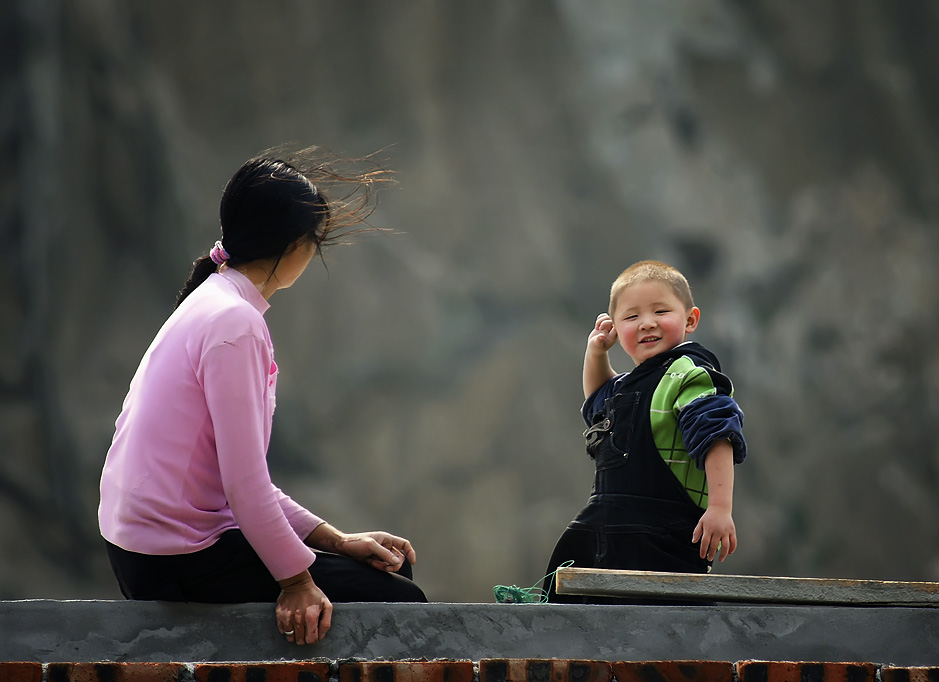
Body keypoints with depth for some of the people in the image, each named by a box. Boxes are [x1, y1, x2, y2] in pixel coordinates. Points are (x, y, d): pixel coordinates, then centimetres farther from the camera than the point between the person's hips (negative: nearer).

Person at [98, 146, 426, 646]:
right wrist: (296, 579, -12)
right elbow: (244, 483, -20)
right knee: (400, 600, -8)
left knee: (385, 567, 17)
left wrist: (334, 541, 11)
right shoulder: (235, 324, -17)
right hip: (180, 562, -10)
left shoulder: (212, 305, 15)